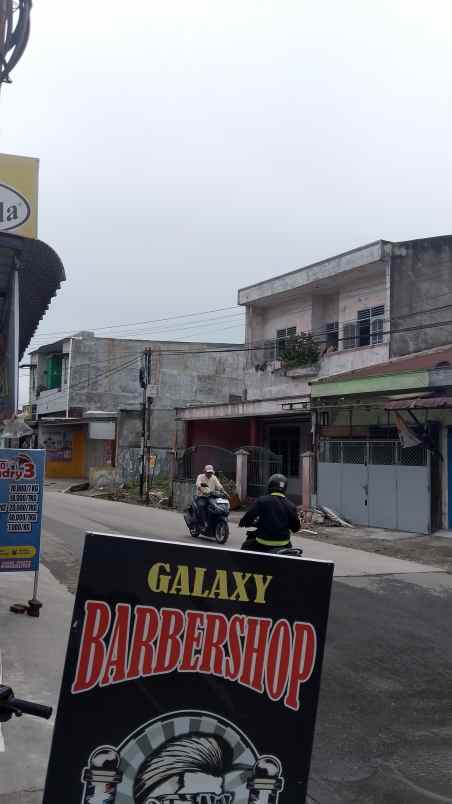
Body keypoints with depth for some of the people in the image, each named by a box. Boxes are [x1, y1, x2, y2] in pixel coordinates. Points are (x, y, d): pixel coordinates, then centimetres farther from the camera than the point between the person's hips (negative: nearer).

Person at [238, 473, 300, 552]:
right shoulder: (290, 506, -1)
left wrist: (242, 523, 15)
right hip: (283, 544, 3)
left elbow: (249, 516, -7)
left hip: (263, 544, -3)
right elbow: (296, 528, 6)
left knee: (246, 546, 22)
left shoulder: (262, 501, -9)